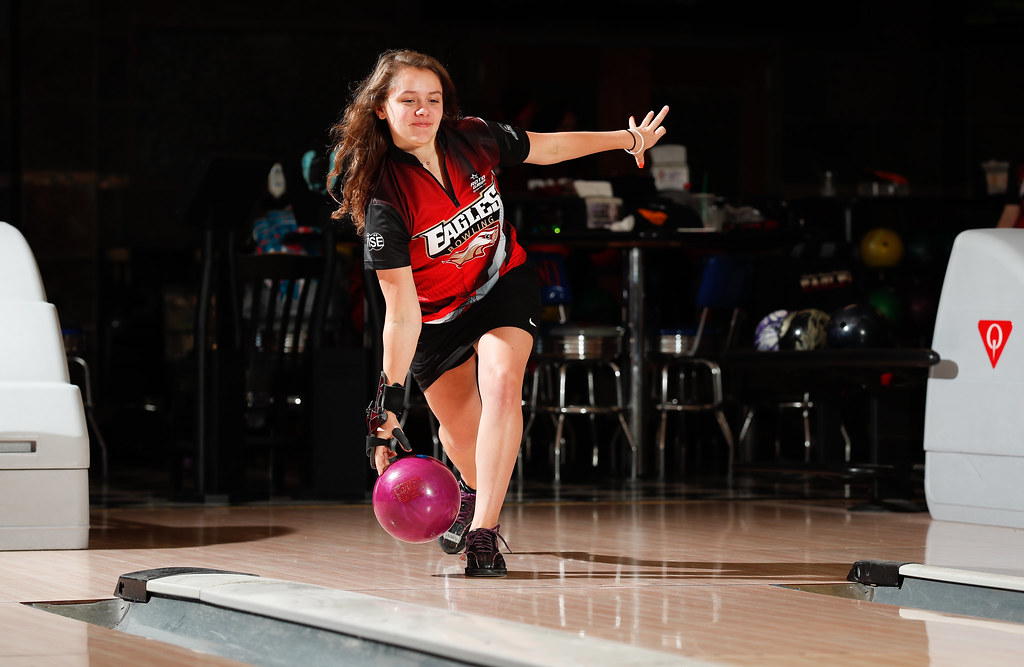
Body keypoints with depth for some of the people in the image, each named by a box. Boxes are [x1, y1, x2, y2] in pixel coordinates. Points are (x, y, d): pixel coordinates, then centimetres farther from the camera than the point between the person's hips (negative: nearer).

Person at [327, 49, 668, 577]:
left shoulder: (472, 139, -19)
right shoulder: (383, 198, -30)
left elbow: (546, 147, 3)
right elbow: (401, 311, -29)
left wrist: (626, 139, 2)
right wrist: (388, 402, -32)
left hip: (505, 285, 1)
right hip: (436, 316, -1)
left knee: (501, 384, -25)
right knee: (460, 429, 14)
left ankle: (483, 531, -26)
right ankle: (475, 493, 51)